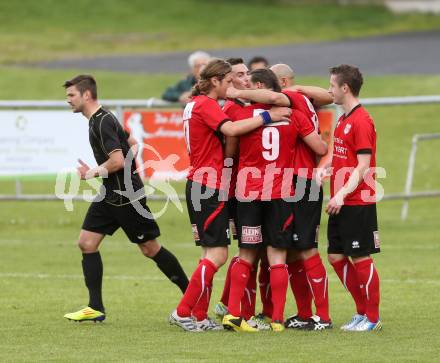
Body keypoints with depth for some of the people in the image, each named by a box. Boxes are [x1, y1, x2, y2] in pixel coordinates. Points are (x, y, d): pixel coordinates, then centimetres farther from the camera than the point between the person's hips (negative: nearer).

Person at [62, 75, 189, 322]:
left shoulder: (103, 122, -19)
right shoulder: (99, 119, 12)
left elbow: (118, 160, -27)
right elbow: (132, 144, 24)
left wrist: (92, 173, -14)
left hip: (126, 196, -10)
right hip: (110, 194, 10)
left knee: (150, 248, 0)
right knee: (87, 243, 2)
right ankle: (96, 308, 2)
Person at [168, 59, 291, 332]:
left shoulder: (196, 104, 18)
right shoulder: (206, 104, -12)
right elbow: (231, 129, -28)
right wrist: (267, 117, -23)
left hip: (199, 185, 11)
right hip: (209, 186, -11)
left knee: (212, 253, 13)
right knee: (217, 254, -10)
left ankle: (199, 317, 13)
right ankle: (183, 312, -8)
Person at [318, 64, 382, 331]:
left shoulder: (361, 120, -14)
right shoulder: (343, 119, 14)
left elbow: (363, 165, -18)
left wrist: (342, 194, -24)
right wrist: (327, 169, 5)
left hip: (358, 203, -9)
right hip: (341, 203, 9)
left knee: (360, 258, -3)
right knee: (337, 257, 10)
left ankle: (373, 318, 6)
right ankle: (363, 312, 19)